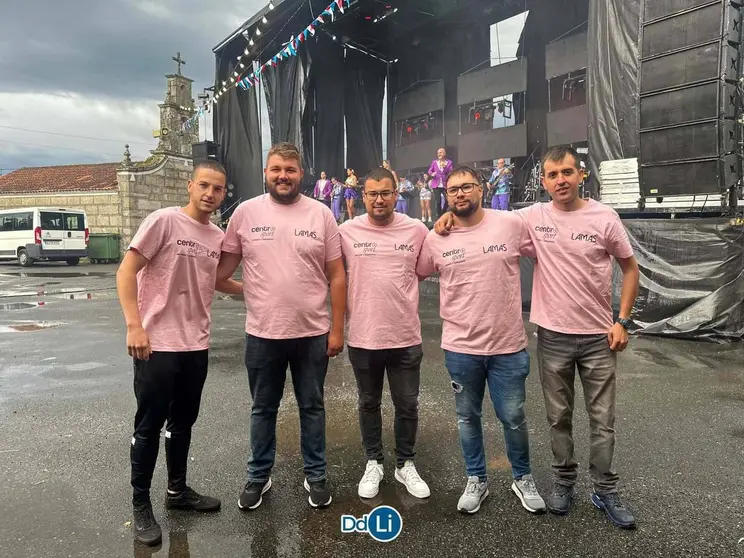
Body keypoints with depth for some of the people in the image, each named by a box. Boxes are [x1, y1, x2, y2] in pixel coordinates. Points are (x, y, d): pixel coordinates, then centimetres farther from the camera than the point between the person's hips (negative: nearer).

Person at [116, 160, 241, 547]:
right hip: (157, 344, -6)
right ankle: (140, 505, 22)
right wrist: (134, 326, -21)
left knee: (183, 422, 18)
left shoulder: (217, 237, 7)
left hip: (196, 345, 6)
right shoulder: (164, 220, -11)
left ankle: (178, 490, 35)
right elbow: (126, 271, -13)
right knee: (149, 426, 5)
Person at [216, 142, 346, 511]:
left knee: (312, 407, 15)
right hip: (262, 334, 0)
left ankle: (315, 476, 33)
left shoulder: (321, 214, -1)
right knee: (263, 409, 16)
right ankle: (258, 476, 35)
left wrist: (337, 328, -2)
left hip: (313, 334, 0)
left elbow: (336, 276, 0)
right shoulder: (246, 212, -2)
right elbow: (225, 265, 4)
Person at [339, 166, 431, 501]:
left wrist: (401, 284, 1)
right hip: (362, 337, 0)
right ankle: (373, 463, 36)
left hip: (405, 337, 0)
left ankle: (405, 465, 33)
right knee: (369, 404, 17)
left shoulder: (417, 230, -3)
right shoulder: (346, 231, -4)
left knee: (407, 405, 12)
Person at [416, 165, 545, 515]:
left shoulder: (511, 225, -6)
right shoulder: (436, 239, -2)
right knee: (467, 417, 16)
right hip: (460, 347, 2)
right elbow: (415, 275, 11)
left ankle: (522, 478, 37)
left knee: (513, 417, 12)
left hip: (508, 345, -1)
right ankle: (476, 480, 36)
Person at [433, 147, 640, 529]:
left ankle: (605, 491, 27)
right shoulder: (534, 216, -3)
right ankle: (563, 482, 32)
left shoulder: (604, 217, -5)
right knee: (559, 417, 14)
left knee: (602, 419, 10)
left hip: (598, 336, 0)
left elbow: (630, 268, 4)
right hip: (552, 336, 1)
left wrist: (622, 321, -3)